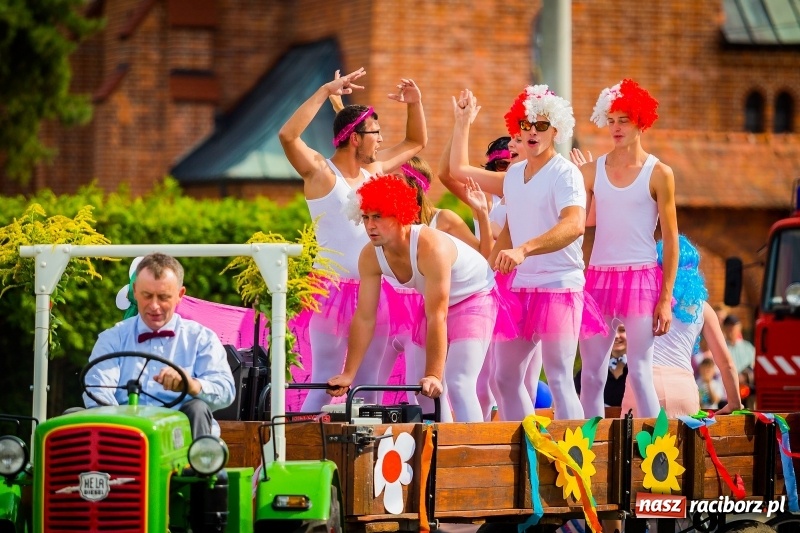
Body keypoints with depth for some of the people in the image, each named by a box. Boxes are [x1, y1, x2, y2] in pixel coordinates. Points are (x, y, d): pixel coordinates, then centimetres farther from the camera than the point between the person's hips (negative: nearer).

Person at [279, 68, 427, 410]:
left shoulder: (374, 170, 13)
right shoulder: (321, 172, -7)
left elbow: (416, 143, 29)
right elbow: (287, 135, -25)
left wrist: (415, 104, 12)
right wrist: (326, 92, -25)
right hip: (334, 290, -7)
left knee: (367, 385, 8)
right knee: (324, 383, -9)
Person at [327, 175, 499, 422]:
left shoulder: (431, 248, -36)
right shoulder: (370, 257, -15)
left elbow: (437, 318, -36)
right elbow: (364, 319, -10)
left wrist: (434, 375, -38)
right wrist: (348, 374, -11)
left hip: (475, 297, -7)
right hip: (437, 303, 7)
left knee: (458, 384, -21)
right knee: (420, 386, 4)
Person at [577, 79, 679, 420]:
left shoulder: (658, 174, 0)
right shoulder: (592, 171, 9)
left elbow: (671, 239, 0)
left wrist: (666, 298, -6)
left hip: (642, 277, -4)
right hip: (598, 276, 4)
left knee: (639, 372, -9)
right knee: (591, 374, 3)